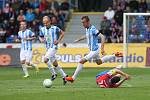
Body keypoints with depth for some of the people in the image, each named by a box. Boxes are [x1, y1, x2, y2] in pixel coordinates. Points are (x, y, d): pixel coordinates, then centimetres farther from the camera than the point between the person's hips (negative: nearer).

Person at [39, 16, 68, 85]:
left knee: (46, 59, -23)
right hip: (48, 48, 6)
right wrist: (41, 40, -5)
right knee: (55, 64, 10)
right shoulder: (43, 29, 5)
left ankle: (53, 73, -9)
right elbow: (40, 37, 18)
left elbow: (62, 33, 3)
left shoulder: (55, 28, -9)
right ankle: (64, 76, 23)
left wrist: (58, 41, -7)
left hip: (53, 47, -6)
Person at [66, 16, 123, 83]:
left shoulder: (92, 29, -23)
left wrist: (102, 48, -34)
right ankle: (114, 55, 35)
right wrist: (79, 39, 29)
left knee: (82, 61, -15)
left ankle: (73, 78, -11)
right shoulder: (87, 29, 3)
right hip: (92, 50, 10)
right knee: (99, 62, 30)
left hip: (94, 50, -10)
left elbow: (102, 37, -27)